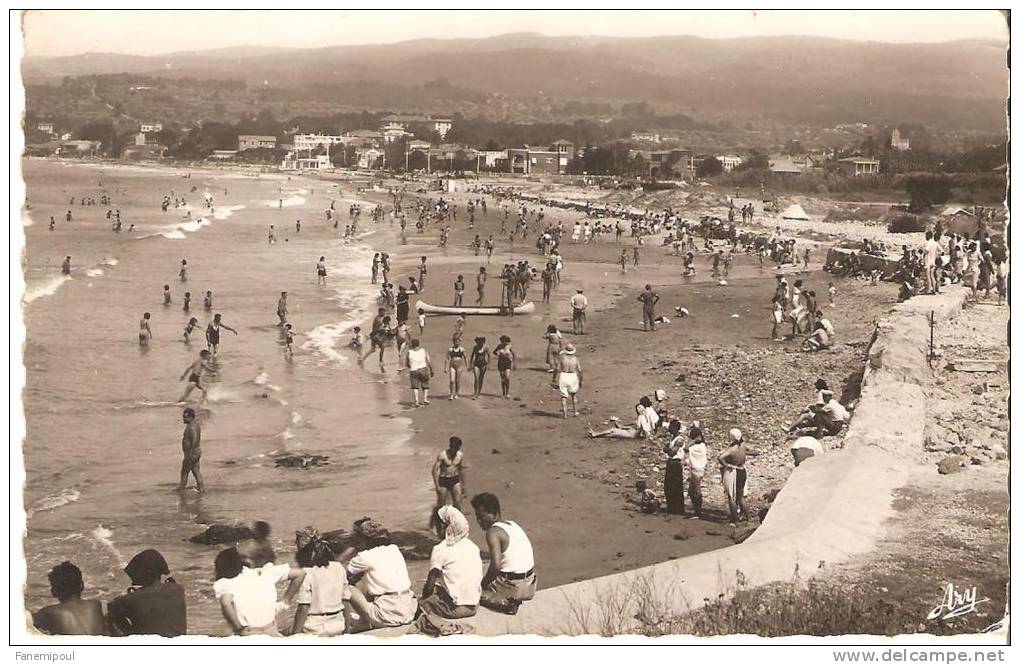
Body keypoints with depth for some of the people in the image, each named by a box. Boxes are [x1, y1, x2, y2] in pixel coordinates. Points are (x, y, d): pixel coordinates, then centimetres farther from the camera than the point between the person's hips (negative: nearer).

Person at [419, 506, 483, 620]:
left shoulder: (440, 550, -11)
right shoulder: (472, 546, 8)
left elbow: (429, 586, -9)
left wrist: (424, 598, 9)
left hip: (455, 609, -6)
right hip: (474, 607, 6)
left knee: (421, 603, 13)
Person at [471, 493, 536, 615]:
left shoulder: (493, 532, -15)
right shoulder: (512, 525, 10)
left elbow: (496, 565, -25)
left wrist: (484, 582, -9)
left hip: (512, 586, -8)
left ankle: (504, 602, -7)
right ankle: (510, 600, 11)